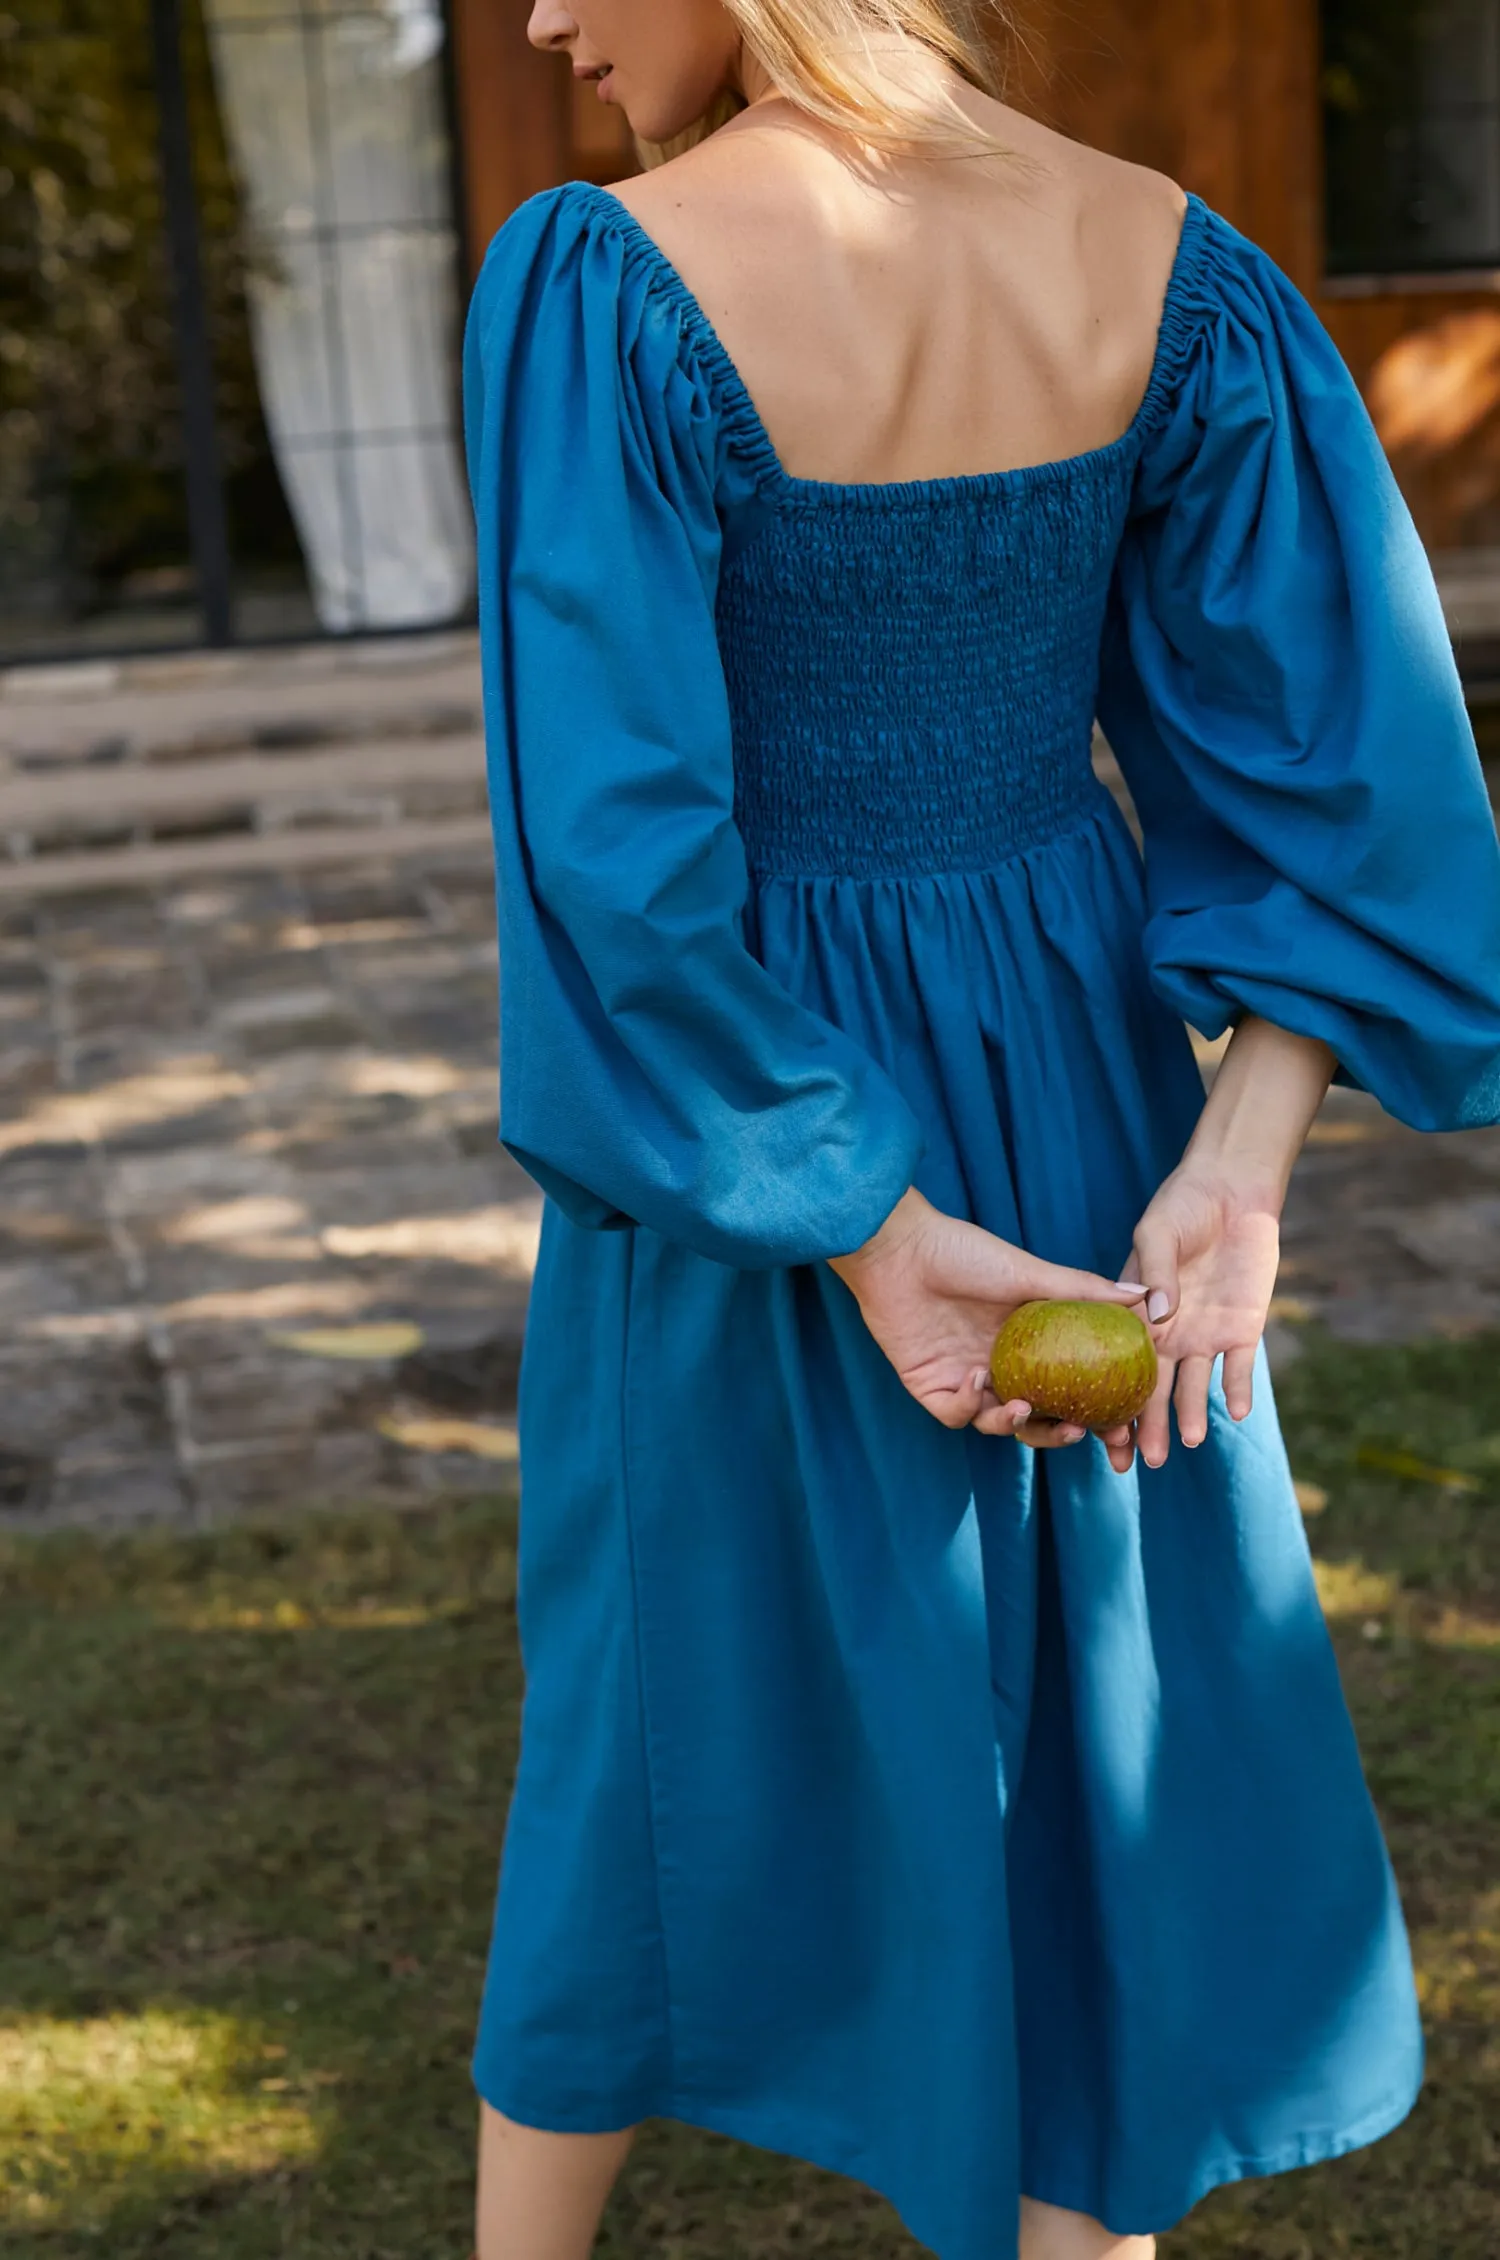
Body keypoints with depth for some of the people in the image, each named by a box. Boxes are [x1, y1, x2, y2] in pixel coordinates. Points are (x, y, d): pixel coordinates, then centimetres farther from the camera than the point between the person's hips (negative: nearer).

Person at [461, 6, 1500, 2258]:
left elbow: (622, 851, -26)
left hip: (744, 1136, -2)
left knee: (660, 1730, 20)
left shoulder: (598, 287, -22)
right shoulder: (1165, 258, -8)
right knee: (1097, 1753, 18)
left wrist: (865, 1235, -18)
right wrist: (1234, 1169, -14)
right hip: (1080, 1096, 3)